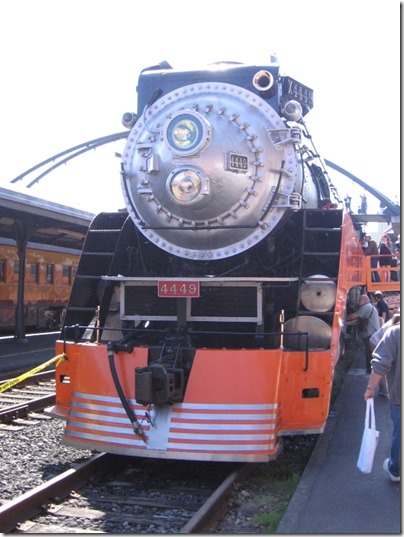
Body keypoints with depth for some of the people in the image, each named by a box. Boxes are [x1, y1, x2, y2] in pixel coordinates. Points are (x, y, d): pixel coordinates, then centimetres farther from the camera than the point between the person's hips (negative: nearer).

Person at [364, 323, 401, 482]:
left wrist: (370, 388, -6)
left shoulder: (395, 333, -18)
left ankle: (395, 470, 33)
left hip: (398, 396, -2)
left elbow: (380, 365, -18)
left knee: (399, 433, 16)